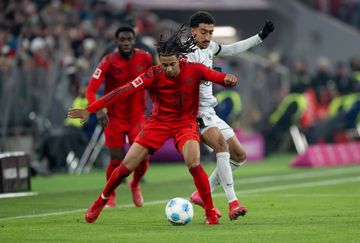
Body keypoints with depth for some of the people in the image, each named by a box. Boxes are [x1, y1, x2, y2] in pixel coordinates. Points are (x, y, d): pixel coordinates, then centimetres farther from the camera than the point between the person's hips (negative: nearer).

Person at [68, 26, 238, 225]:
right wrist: (89, 110, -29)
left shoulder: (194, 70, -18)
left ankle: (210, 212, -11)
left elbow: (218, 77, -21)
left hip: (185, 122, -1)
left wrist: (228, 79, -47)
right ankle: (100, 202, 23)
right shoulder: (153, 75, -21)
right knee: (126, 167, -2)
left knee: (193, 163, -27)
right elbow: (124, 91, -25)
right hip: (159, 122, 1)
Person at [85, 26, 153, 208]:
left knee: (143, 157, -8)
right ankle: (110, 194, 26)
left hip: (138, 116, 2)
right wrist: (98, 110, -37)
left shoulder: (145, 58, -6)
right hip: (114, 117, -2)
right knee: (117, 160, -3)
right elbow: (91, 91, -21)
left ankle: (135, 185, 26)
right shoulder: (108, 62, -16)